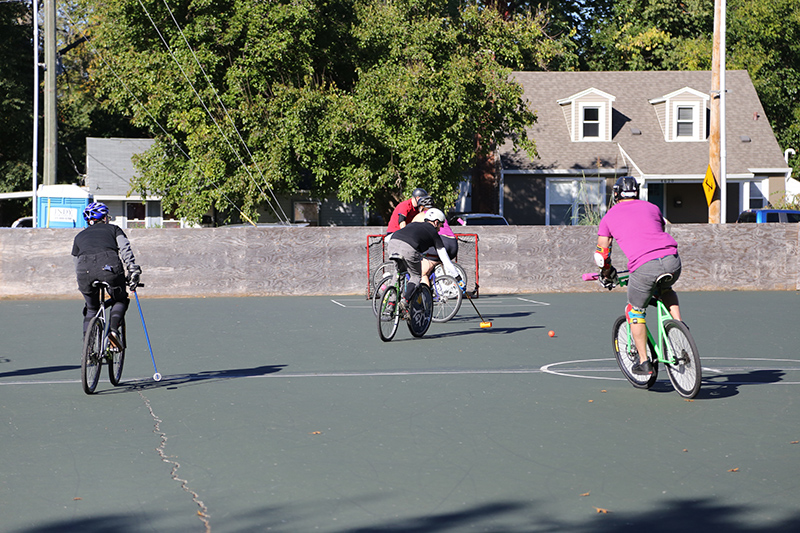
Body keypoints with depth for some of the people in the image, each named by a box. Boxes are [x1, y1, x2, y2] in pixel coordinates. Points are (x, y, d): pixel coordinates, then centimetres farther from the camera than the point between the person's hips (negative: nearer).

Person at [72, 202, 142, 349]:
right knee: (120, 300, 22)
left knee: (91, 309, 23)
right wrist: (133, 270, 3)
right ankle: (113, 329, -4)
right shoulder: (113, 229, 27)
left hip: (85, 272, 2)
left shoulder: (79, 236, 35)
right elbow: (125, 249, 9)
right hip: (110, 268, -2)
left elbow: (77, 265, 36)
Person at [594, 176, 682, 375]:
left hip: (644, 267, -3)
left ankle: (644, 362, 18)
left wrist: (607, 274, 41)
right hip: (672, 261, 3)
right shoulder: (651, 207, 25)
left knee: (635, 311, 19)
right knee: (666, 291, 37)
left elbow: (601, 254, 21)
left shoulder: (610, 217, 17)